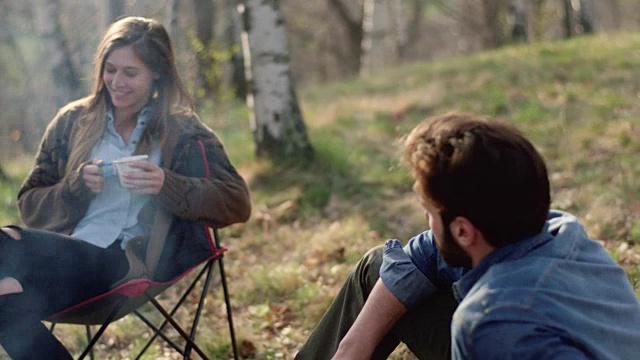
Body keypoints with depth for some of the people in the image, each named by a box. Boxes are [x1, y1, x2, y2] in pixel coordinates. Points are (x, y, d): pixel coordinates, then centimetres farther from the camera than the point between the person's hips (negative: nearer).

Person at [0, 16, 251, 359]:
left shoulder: (182, 132, 9)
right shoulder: (73, 121, 18)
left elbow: (238, 204, 0)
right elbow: (29, 203, 17)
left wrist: (167, 185, -16)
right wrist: (78, 186, -3)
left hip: (125, 264, -2)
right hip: (67, 251, 3)